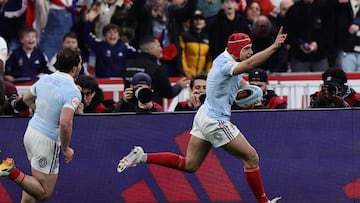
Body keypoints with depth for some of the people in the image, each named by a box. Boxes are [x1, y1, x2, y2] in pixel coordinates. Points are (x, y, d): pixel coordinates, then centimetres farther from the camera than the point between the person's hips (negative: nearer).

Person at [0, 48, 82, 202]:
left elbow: (26, 99, 19)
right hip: (47, 140, -8)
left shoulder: (45, 80, 1)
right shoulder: (72, 92, -21)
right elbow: (65, 123, -31)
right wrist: (66, 149, -16)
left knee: (37, 180, 26)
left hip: (31, 131, 8)